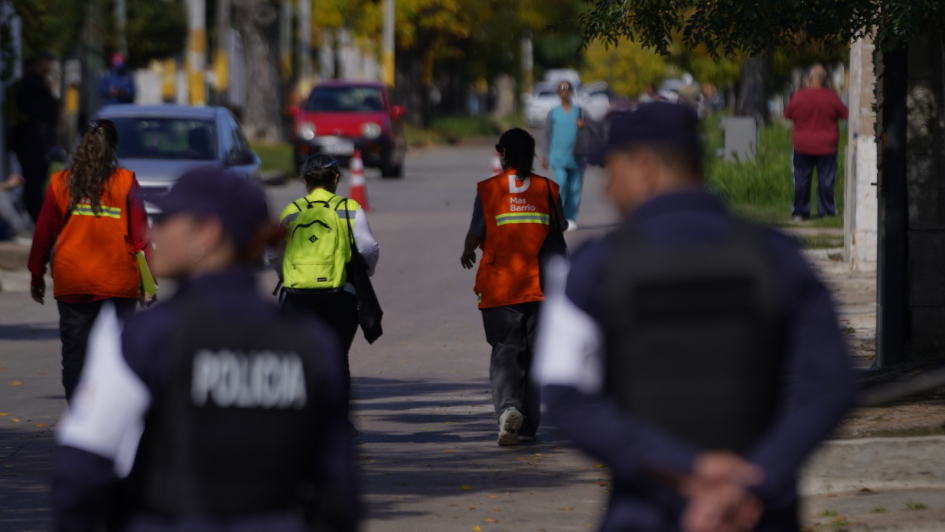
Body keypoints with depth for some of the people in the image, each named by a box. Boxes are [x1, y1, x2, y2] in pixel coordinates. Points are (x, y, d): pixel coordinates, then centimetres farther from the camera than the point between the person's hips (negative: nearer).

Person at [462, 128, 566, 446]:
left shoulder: (489, 190, -6)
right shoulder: (548, 190, 1)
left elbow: (476, 234, -4)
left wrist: (467, 252, 18)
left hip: (500, 286, -2)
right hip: (539, 285, 2)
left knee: (504, 351, 2)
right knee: (534, 354, 11)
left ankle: (508, 407, -23)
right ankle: (528, 426, 14)